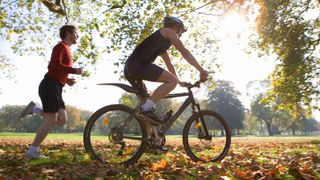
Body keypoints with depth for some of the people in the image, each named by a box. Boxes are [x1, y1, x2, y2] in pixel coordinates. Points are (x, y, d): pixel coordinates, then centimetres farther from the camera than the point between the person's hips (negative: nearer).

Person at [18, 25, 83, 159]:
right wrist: (74, 70, -12)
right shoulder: (61, 46, -2)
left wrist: (67, 80, 14)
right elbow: (54, 65, -19)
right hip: (50, 86, -9)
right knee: (51, 120, -11)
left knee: (62, 120, -1)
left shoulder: (66, 50, 26)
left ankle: (34, 109, 5)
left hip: (56, 89, 9)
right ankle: (32, 151, -6)